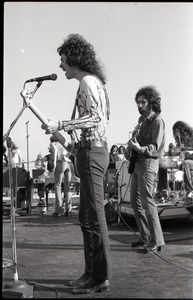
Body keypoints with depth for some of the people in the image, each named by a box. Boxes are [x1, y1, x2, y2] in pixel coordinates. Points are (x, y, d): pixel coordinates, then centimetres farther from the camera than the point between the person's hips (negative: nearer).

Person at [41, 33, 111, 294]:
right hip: (94, 150, 10)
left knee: (95, 216, -7)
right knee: (86, 215, 12)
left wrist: (60, 125, -22)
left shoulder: (87, 81, -7)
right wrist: (68, 138, 20)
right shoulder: (95, 81, 22)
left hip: (92, 152, -10)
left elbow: (96, 117, -19)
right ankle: (92, 272, 20)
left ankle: (101, 277, 2)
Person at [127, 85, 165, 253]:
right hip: (137, 163, 9)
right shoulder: (142, 120, 18)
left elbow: (155, 147, -16)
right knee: (135, 202, 10)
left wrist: (140, 149, -32)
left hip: (148, 163, -9)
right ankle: (145, 238, 19)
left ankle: (156, 241, -6)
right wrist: (131, 148, 9)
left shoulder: (157, 120, -7)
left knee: (147, 201, -12)